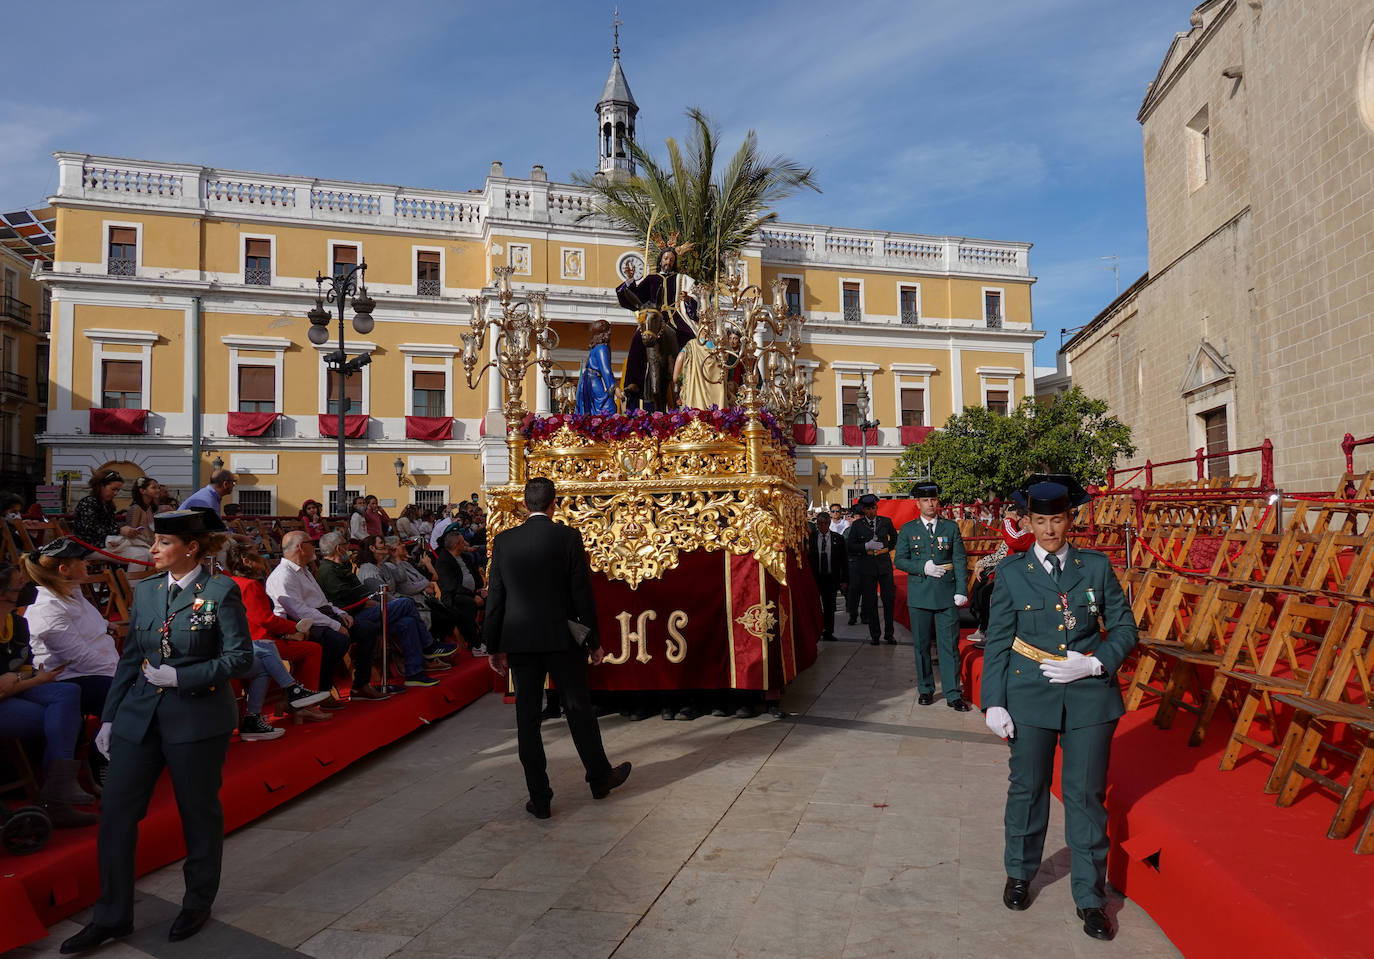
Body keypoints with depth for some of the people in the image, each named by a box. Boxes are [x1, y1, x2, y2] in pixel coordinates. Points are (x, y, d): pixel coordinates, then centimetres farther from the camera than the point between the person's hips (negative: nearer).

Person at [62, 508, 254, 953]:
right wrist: (109, 716, 10)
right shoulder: (145, 590, 7)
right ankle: (111, 916, 23)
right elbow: (130, 658, 12)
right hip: (139, 716, 5)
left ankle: (198, 903, 30)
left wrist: (180, 677, -19)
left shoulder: (221, 591, -10)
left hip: (198, 719, -5)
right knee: (116, 811, 6)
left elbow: (240, 658, -12)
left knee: (199, 814, 9)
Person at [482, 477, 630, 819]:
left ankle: (540, 799, 12)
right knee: (578, 708, 13)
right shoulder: (568, 537, -8)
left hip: (520, 640, 2)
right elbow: (582, 592, -7)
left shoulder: (503, 541, 0)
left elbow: (495, 596, 3)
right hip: (562, 637, -2)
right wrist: (594, 640, 1)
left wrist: (494, 646, 10)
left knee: (527, 717, 8)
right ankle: (599, 778, 30)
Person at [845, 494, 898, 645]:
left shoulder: (886, 521, 6)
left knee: (889, 598, 0)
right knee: (870, 601, 3)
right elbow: (850, 545, 0)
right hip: (866, 566, -1)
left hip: (884, 564, 1)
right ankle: (874, 634, 12)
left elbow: (894, 537, 23)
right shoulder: (857, 524, 2)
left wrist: (886, 549, 12)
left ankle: (889, 633, 13)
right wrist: (866, 547, -13)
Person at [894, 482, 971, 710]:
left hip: (947, 594, -1)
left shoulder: (951, 527, 6)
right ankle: (925, 689, 21)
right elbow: (900, 560, 3)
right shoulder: (907, 529, 6)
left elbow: (960, 561, 2)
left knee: (949, 645, -1)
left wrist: (962, 590, -7)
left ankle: (952, 694, 5)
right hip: (919, 595, 1)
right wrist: (923, 568, -13)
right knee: (922, 644, 8)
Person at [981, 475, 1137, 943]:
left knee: (1086, 794, 7)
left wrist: (1093, 664, -12)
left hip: (1089, 694, 0)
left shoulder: (1097, 566, 1)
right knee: (1027, 787, 13)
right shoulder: (1012, 571, -1)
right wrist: (993, 702, -4)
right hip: (1029, 695, 0)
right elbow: (998, 640, 0)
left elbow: (1124, 628, 5)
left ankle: (1089, 897, 23)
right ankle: (1019, 874, 35)